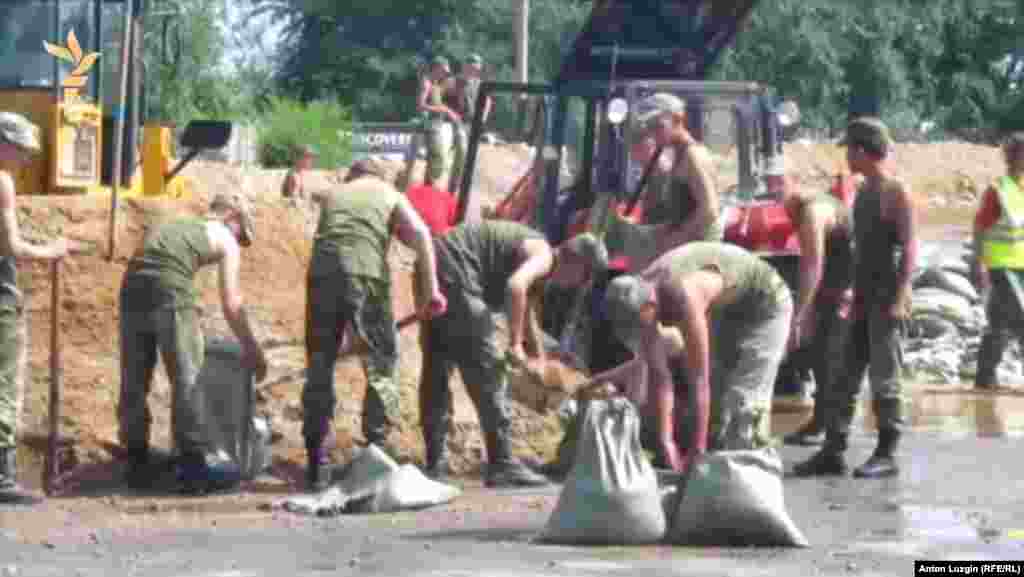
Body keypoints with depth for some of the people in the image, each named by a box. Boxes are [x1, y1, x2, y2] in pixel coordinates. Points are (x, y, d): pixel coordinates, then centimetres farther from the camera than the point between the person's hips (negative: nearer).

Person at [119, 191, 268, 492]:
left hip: (133, 286, 6)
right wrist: (252, 349, 24)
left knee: (134, 382, 13)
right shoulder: (226, 239, 16)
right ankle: (196, 461, 3)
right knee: (188, 380, 3)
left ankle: (137, 461, 19)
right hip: (170, 292, -6)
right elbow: (232, 304, 13)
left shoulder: (172, 225, 33)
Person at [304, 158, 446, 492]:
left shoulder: (332, 196, 32)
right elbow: (419, 232, 4)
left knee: (320, 365, 11)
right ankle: (377, 449, 4)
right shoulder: (390, 195, 23)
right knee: (382, 363, 11)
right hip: (366, 273, -3)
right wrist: (432, 288, -1)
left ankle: (317, 464, 11)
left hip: (322, 269, 3)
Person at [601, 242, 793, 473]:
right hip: (729, 309, 8)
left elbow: (698, 380, -39)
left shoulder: (683, 299, -41)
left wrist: (697, 449, -36)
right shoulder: (637, 296, -17)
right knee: (716, 394, 7)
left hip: (766, 303, -8)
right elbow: (659, 375, -16)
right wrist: (666, 441, -24)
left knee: (743, 400, -15)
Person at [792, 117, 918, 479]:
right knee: (844, 378, 6)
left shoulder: (896, 193, -10)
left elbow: (910, 249, -15)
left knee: (884, 378, -5)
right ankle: (833, 453, 8)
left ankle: (887, 455, 1)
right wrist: (854, 295, 18)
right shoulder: (863, 193, 15)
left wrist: (900, 298, -22)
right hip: (864, 299, 8)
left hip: (887, 299, -8)